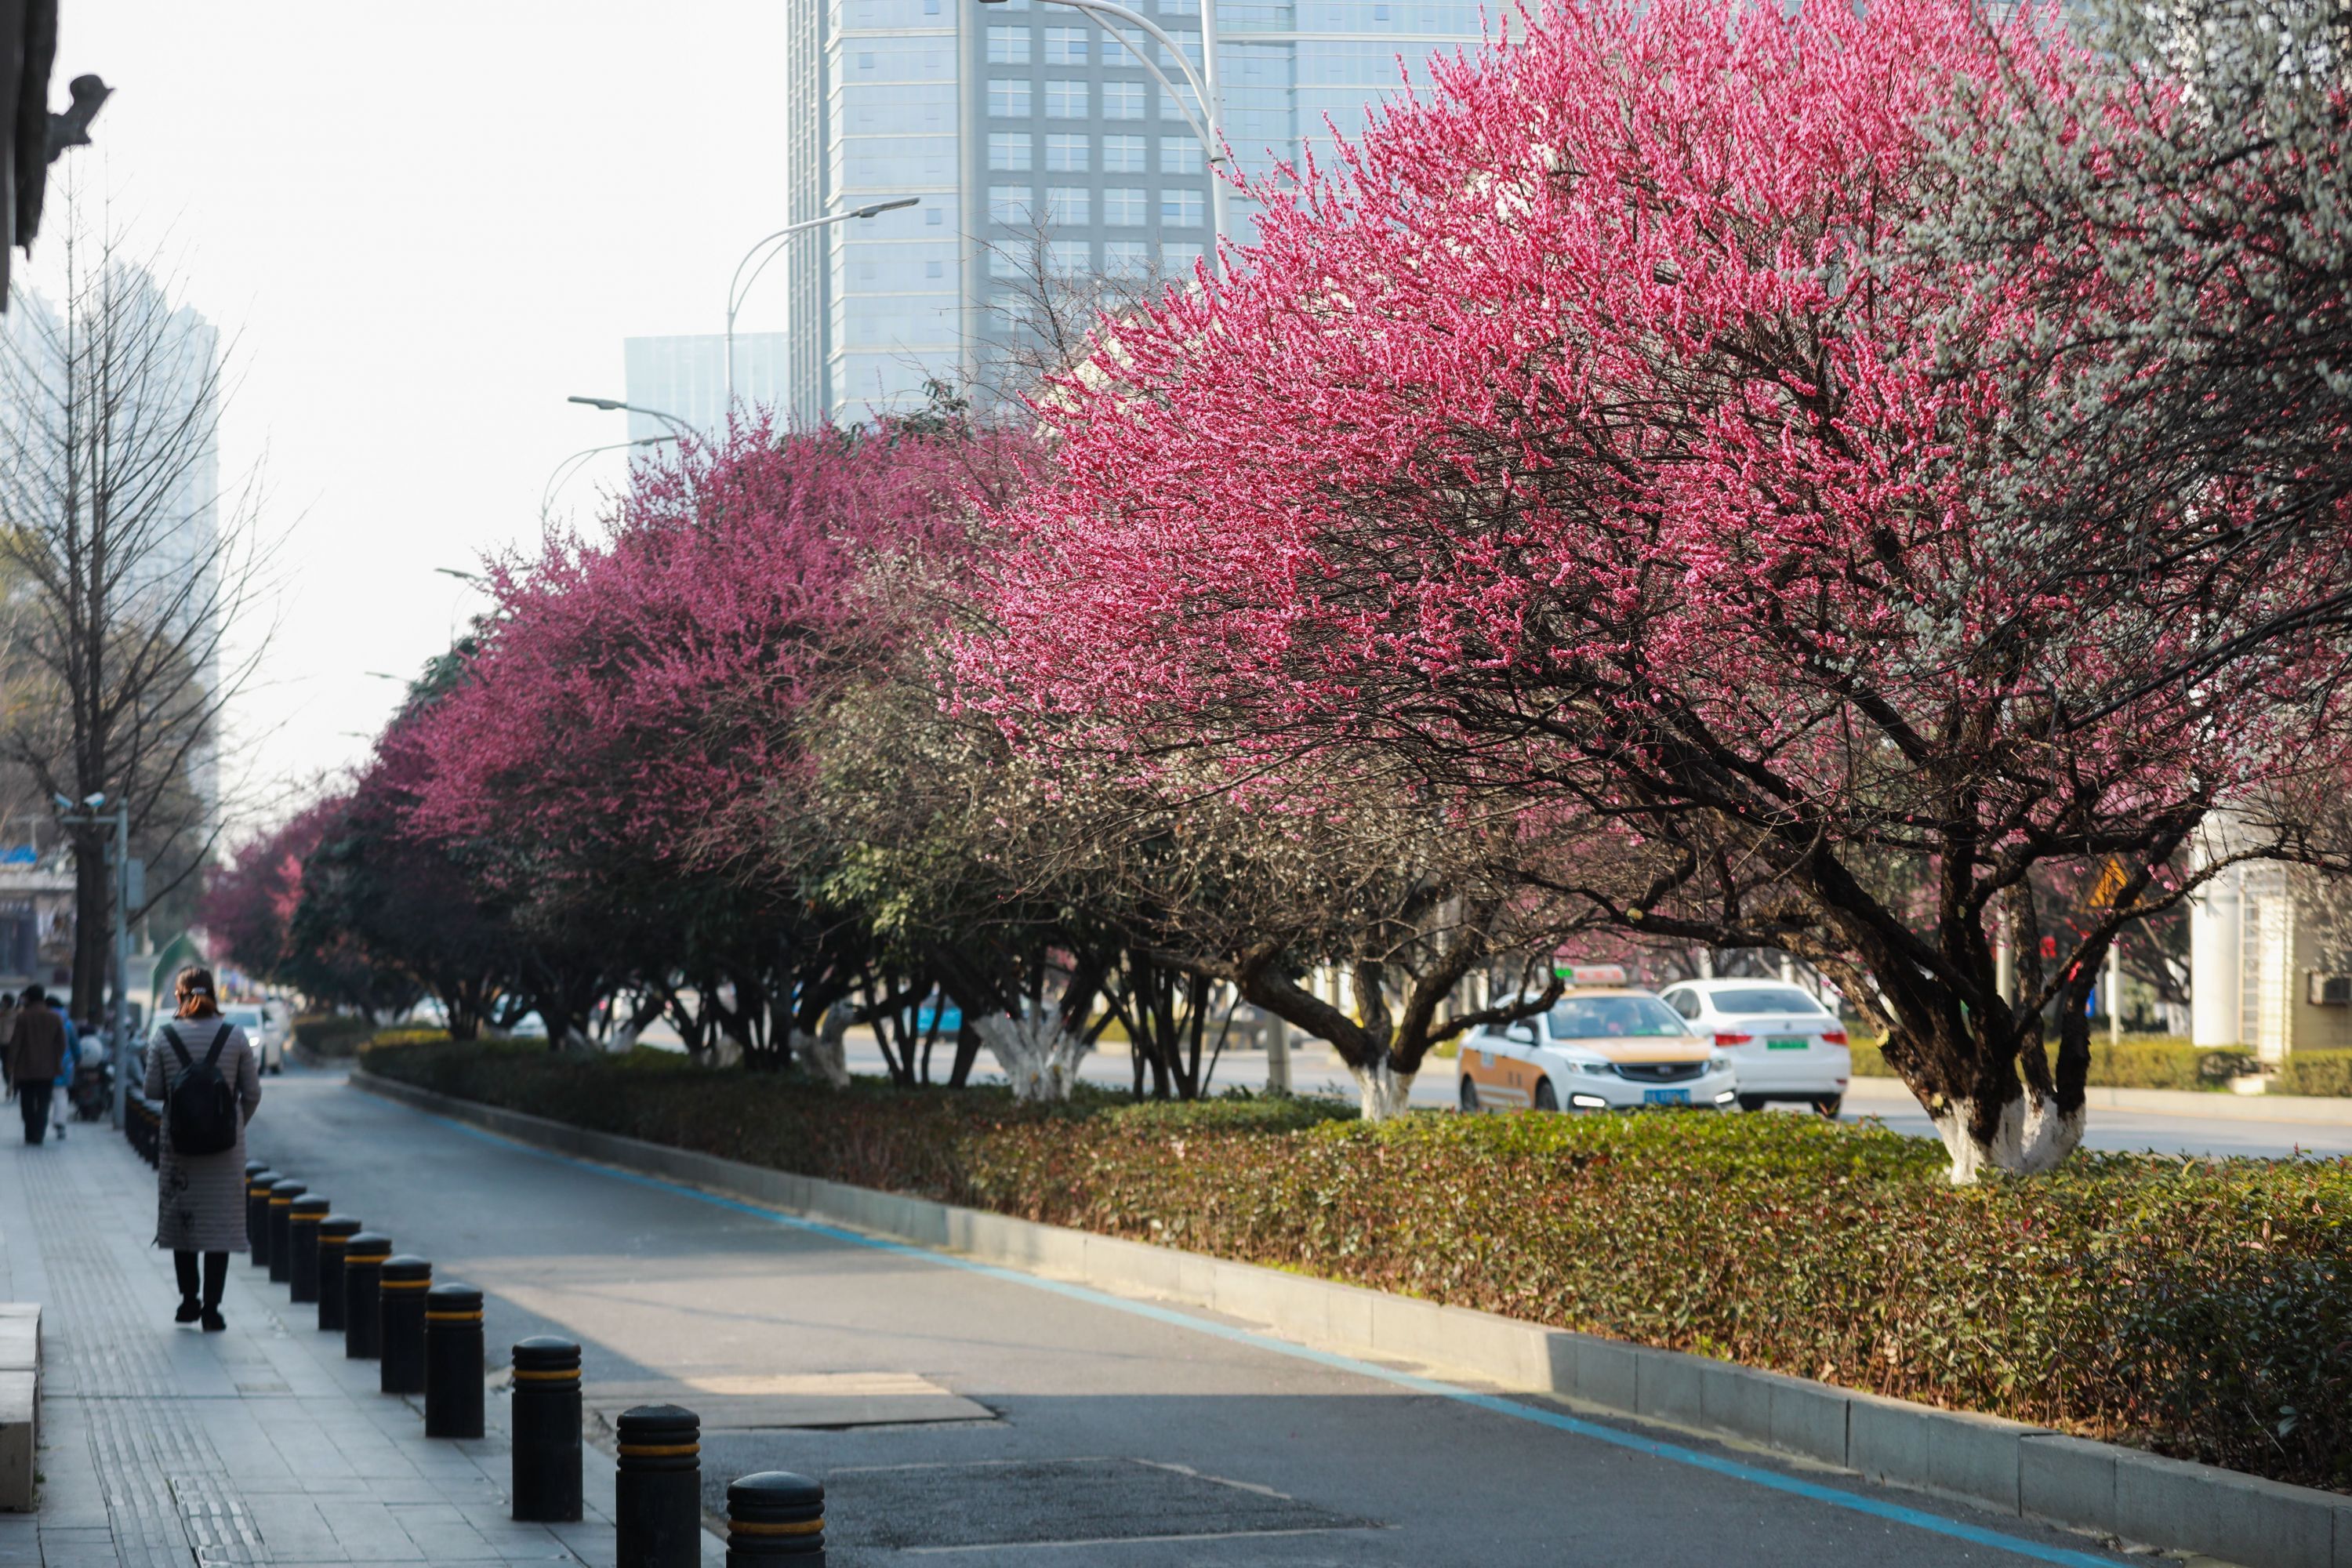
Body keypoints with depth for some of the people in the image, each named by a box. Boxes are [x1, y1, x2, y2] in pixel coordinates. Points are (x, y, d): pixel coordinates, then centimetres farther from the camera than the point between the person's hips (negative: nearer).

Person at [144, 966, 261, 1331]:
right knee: (220, 1225, 3)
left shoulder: (164, 1036, -5)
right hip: (226, 1147, 0)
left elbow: (153, 1090, -1)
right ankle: (211, 1308, 0)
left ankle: (189, 1301, 19)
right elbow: (252, 1093, 0)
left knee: (181, 1220, 15)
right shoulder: (235, 1037, -4)